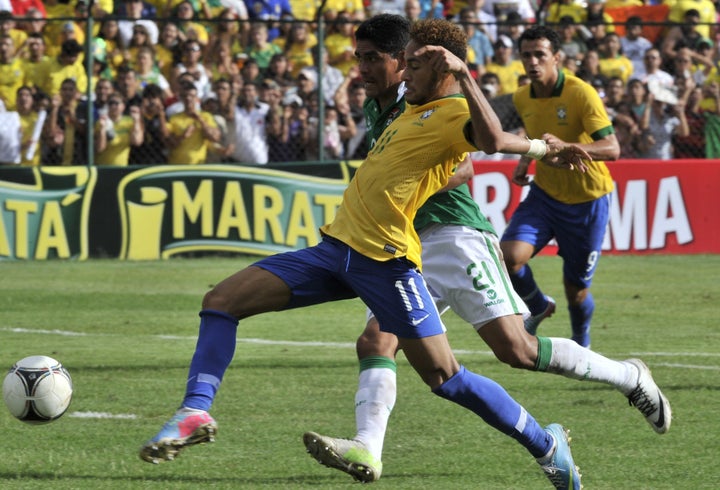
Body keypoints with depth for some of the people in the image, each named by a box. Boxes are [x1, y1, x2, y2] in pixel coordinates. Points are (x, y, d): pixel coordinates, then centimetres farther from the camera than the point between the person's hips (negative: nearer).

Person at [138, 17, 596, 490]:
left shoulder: (455, 113, -7)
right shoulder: (417, 111, 20)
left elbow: (492, 139, -32)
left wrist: (462, 74, -30)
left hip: (385, 258, -9)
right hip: (336, 248, 9)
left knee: (444, 376, -8)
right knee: (222, 299, -2)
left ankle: (546, 445, 9)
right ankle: (196, 413, -3)